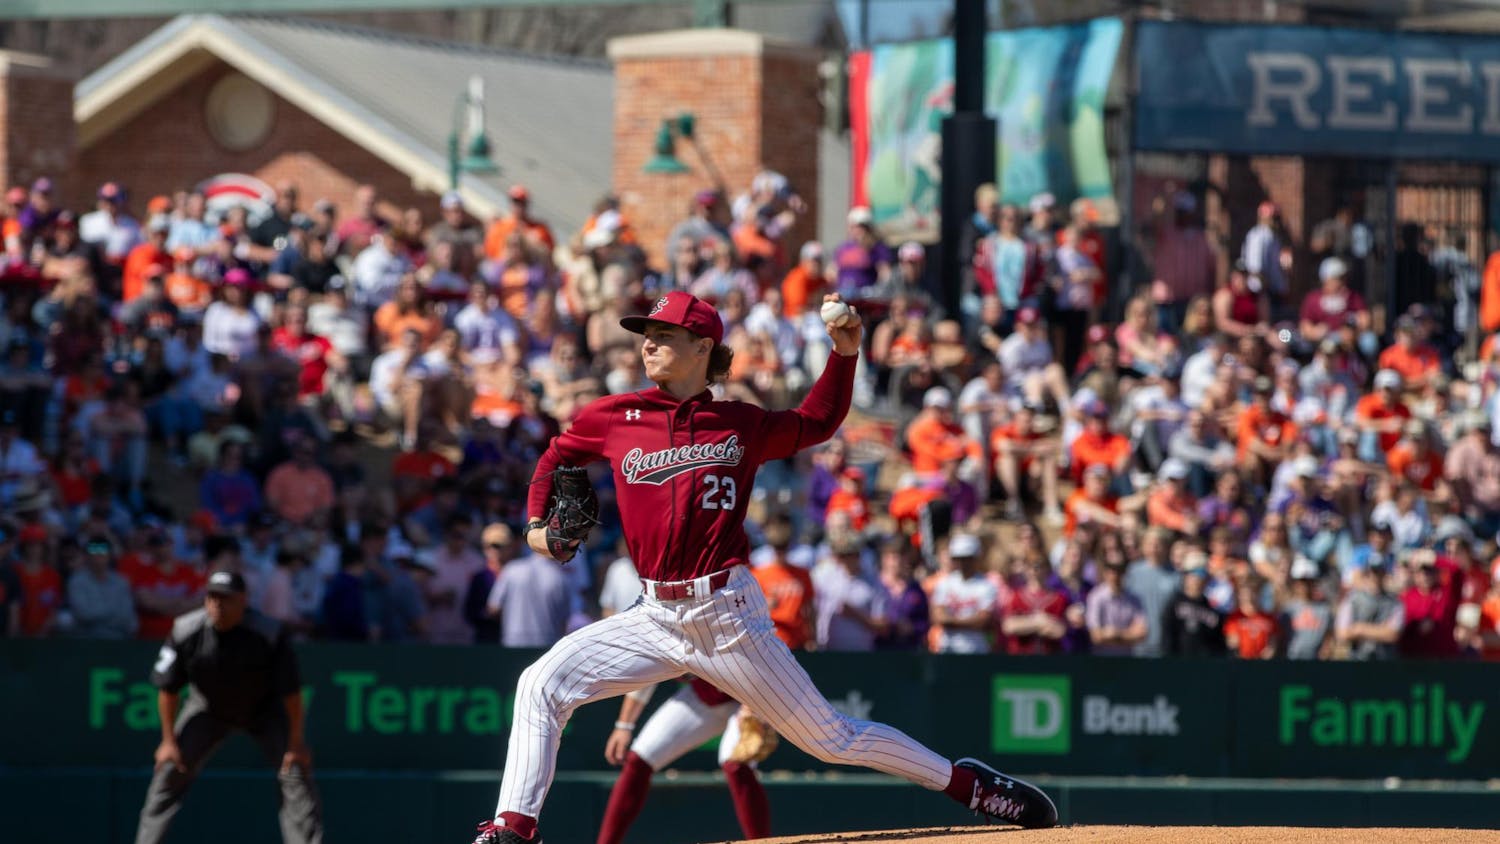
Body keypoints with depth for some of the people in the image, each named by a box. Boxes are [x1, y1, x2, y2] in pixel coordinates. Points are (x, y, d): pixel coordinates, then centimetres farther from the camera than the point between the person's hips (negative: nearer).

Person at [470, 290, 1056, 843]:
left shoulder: (740, 425, 2)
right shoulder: (614, 418, 3)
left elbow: (817, 423, 18)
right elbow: (558, 457, 20)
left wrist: (844, 353, 6)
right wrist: (537, 522, 5)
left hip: (727, 613, -2)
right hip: (655, 613, 2)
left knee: (831, 738, 2)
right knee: (542, 685, -14)